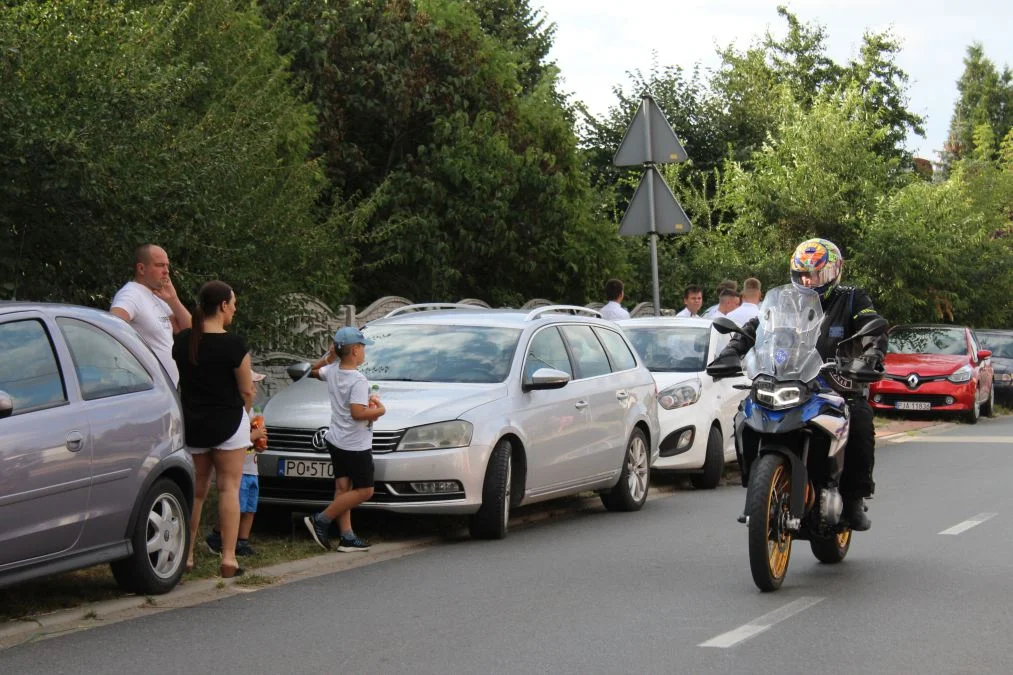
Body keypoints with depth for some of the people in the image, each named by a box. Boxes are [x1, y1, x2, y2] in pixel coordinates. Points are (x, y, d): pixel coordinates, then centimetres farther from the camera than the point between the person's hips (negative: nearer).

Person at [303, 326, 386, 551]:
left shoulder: (331, 372, 3)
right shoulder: (358, 380, -21)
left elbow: (314, 371, 26)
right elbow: (358, 413, -29)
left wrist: (329, 357, 16)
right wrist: (380, 410, -13)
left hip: (335, 440, 9)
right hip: (355, 445, -9)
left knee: (343, 487, 8)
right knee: (364, 490, -1)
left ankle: (346, 536, 7)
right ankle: (320, 520, -3)